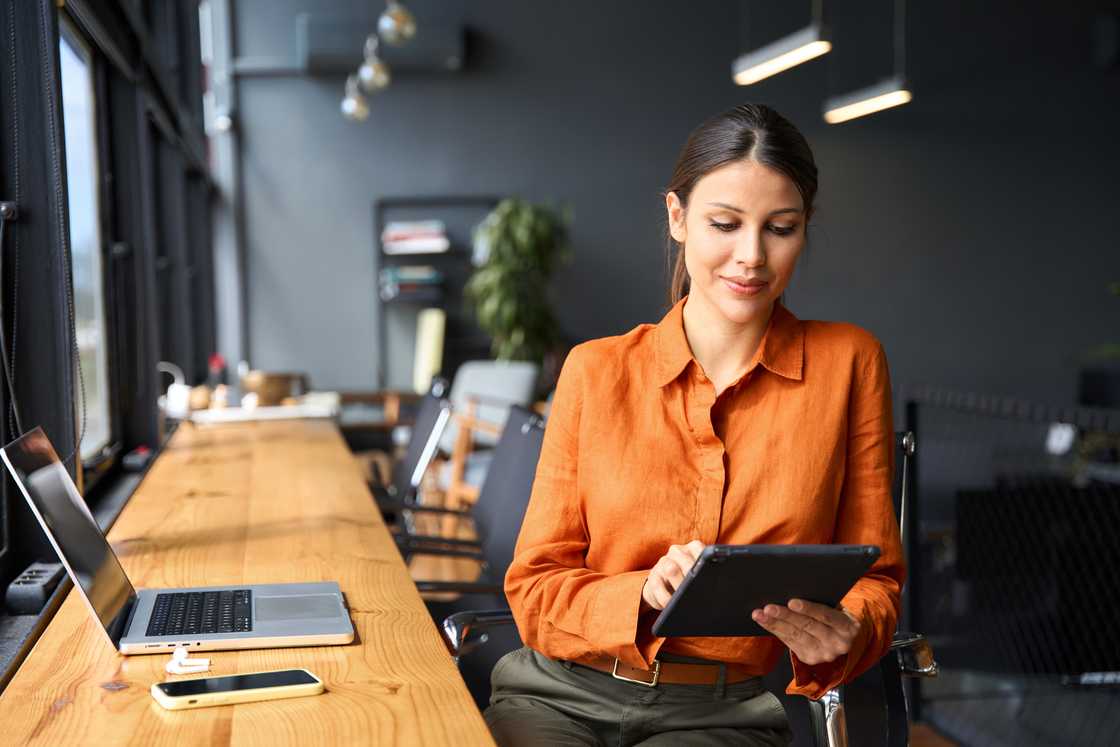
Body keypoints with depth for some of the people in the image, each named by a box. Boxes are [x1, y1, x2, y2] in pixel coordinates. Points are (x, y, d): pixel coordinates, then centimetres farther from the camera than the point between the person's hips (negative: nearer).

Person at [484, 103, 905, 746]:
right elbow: (535, 588, 3)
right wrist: (643, 596, -18)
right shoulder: (595, 371, 4)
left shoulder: (848, 362, 3)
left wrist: (845, 635, -18)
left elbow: (874, 579, 6)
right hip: (563, 695, 0)